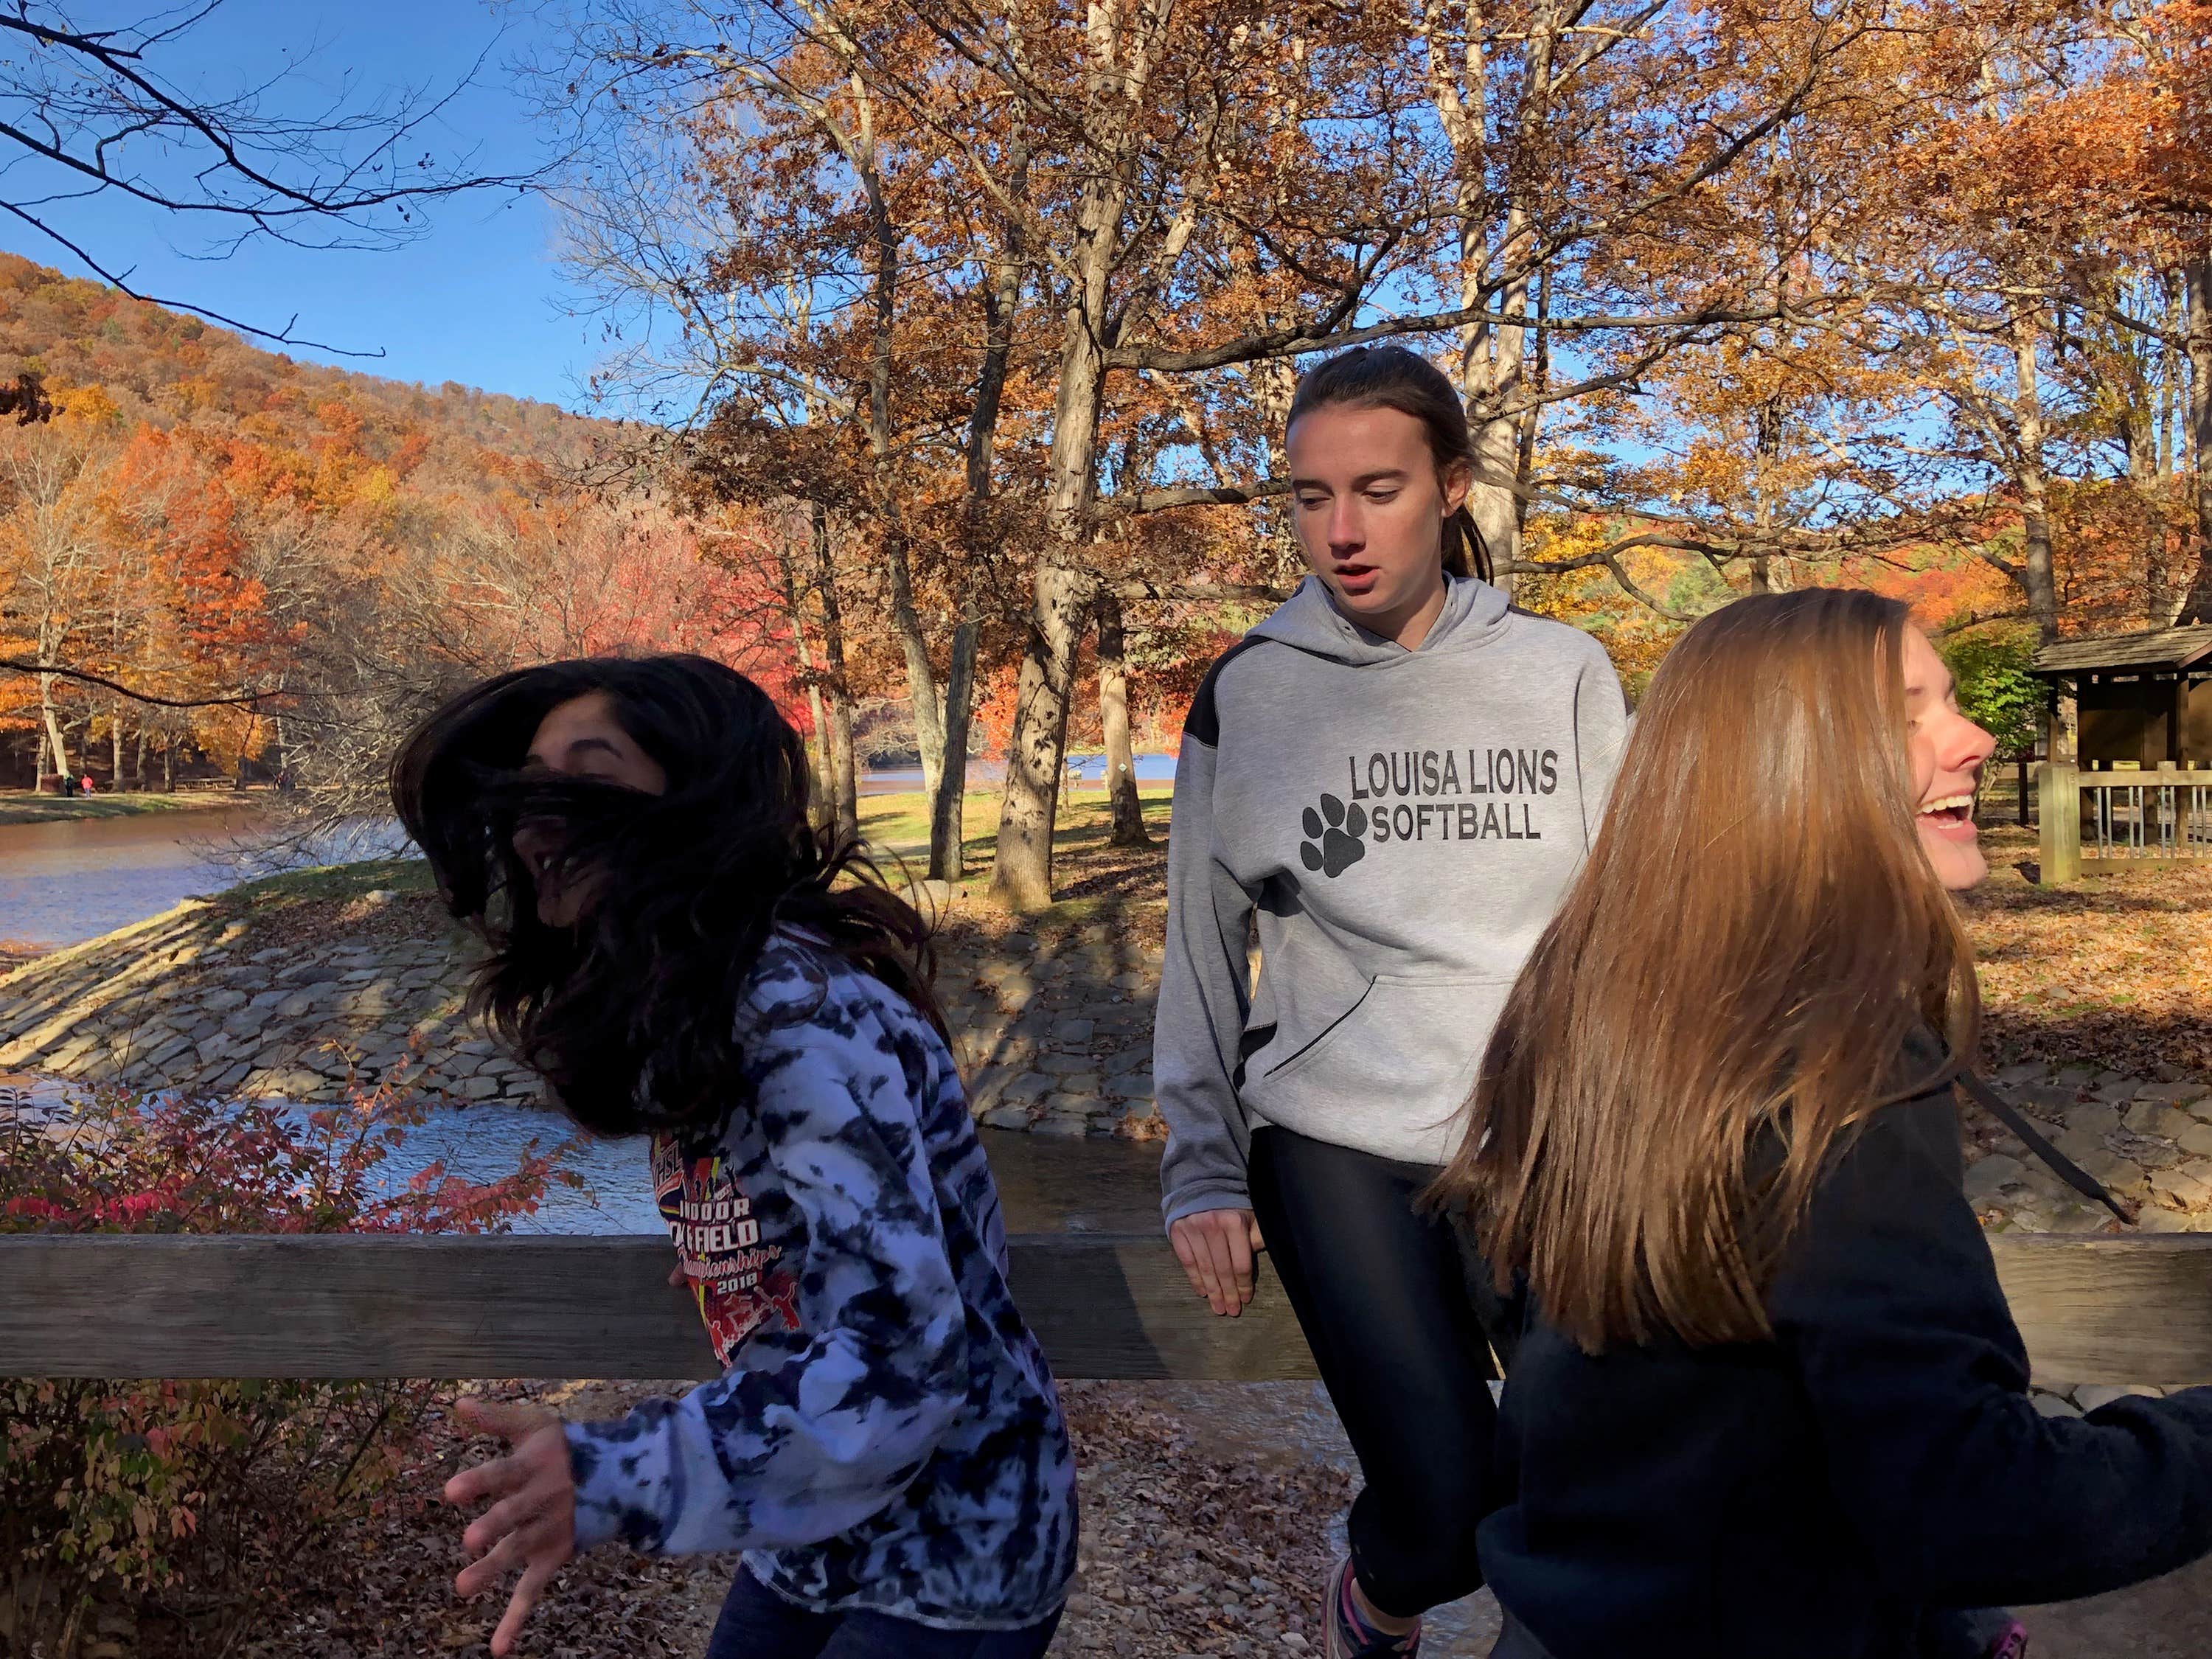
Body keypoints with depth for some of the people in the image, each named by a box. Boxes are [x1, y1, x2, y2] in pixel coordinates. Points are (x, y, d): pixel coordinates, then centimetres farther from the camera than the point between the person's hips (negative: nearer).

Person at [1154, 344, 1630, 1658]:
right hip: (1335, 1151, -1)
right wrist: (1204, 1169, 2)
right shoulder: (1247, 694, 0)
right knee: (1452, 1515, -7)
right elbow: (1205, 943, 5)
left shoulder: (1566, 676, 2)